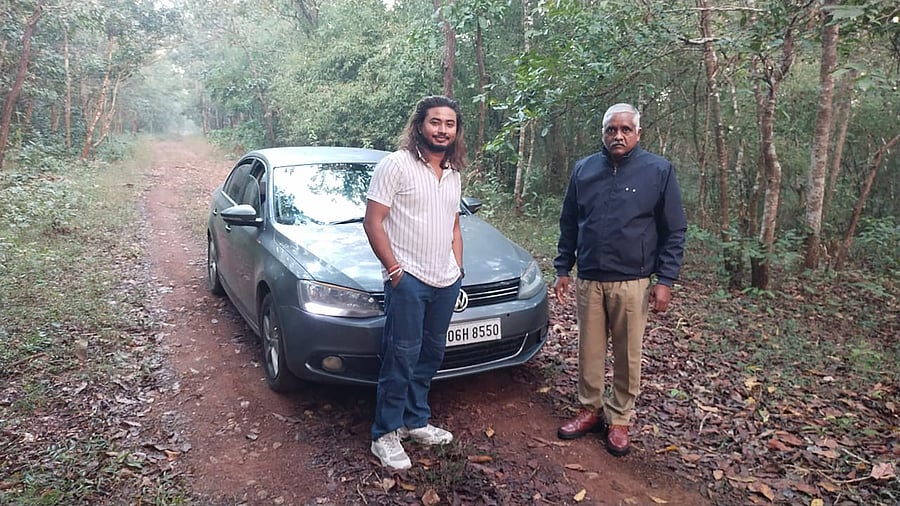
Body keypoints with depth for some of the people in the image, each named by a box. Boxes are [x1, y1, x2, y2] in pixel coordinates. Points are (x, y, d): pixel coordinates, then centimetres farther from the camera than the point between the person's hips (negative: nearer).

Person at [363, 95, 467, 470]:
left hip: (446, 282, 7)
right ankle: (385, 435, 11)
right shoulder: (396, 165, -8)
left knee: (431, 355, 15)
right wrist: (394, 269, -14)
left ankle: (416, 420, 31)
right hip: (408, 281, -7)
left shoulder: (453, 174, 14)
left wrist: (457, 269, 12)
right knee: (401, 359, -3)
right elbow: (373, 223, -11)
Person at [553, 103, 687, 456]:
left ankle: (619, 419, 22)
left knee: (628, 356, 7)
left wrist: (665, 280, -8)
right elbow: (569, 224, 13)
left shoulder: (658, 171, -3)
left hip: (632, 283, -3)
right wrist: (562, 269, 9)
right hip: (588, 280, 3)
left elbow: (674, 231, -2)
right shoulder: (583, 169, 7)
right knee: (589, 352, 11)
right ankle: (591, 410, 27)